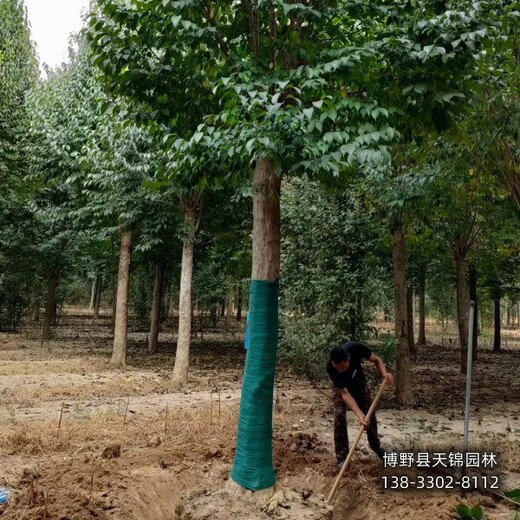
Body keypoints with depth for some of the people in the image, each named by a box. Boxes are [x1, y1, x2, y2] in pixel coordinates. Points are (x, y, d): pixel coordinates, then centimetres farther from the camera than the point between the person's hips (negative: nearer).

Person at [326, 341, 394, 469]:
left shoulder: (356, 348, -39)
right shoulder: (331, 368, -42)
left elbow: (376, 359, -20)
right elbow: (345, 393, -38)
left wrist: (384, 373, -40)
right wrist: (359, 415, -48)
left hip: (359, 382, 3)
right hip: (341, 387, -2)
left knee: (370, 413, 10)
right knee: (339, 417, -15)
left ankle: (376, 446, 33)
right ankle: (341, 457, -3)